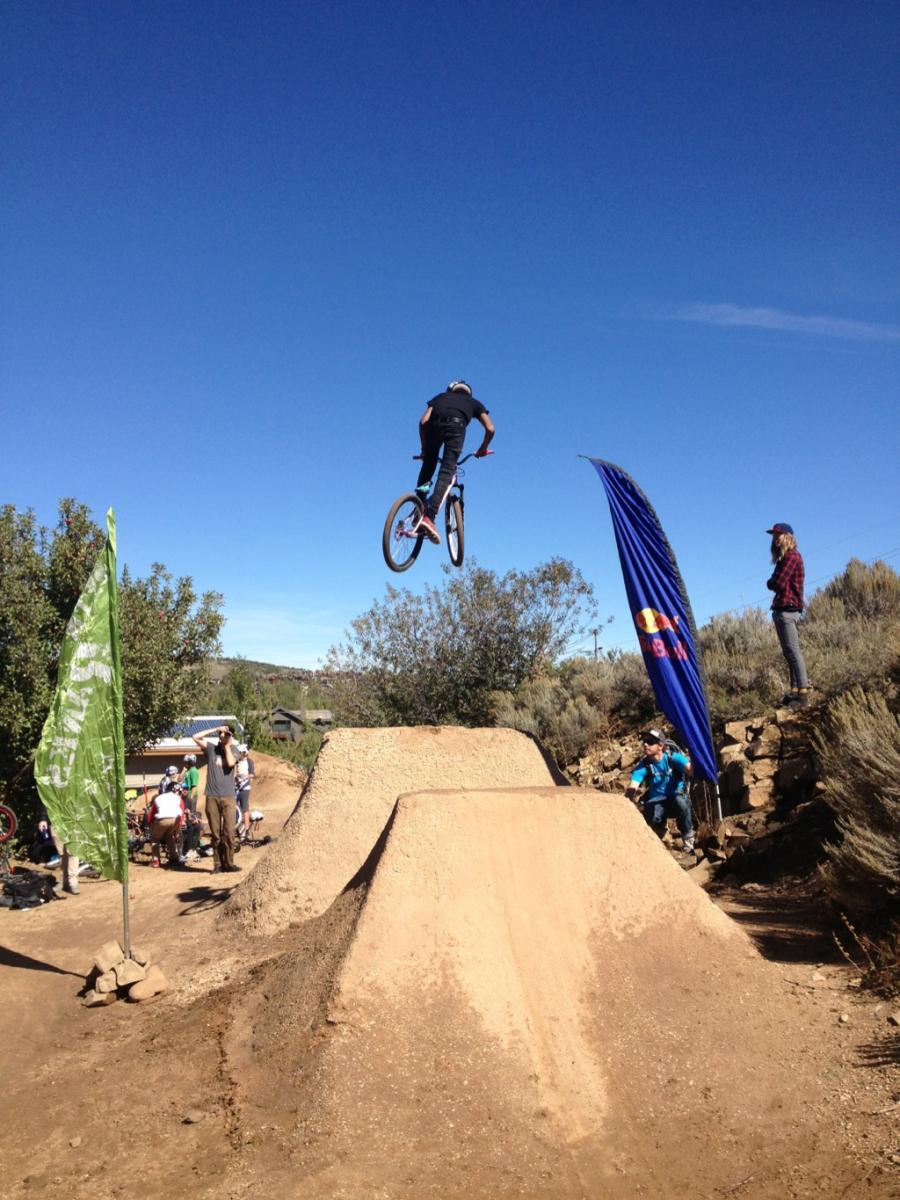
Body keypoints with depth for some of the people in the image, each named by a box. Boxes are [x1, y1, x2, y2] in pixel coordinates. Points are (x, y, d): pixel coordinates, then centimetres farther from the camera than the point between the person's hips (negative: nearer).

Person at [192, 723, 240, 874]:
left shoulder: (233, 750, 7)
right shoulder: (211, 748, 10)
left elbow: (231, 762, -13)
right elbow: (196, 737, -2)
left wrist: (227, 746, -3)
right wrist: (215, 729, -2)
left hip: (228, 796, -1)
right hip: (212, 796, 1)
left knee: (229, 832, -5)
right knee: (215, 834, 3)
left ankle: (228, 863, 3)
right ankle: (217, 864, 9)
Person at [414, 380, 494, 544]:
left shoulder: (440, 397, 38)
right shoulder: (473, 402, 37)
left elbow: (423, 422, 23)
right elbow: (490, 429, 25)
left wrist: (424, 449, 31)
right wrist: (483, 449, 41)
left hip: (434, 423, 2)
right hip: (456, 426, -2)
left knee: (428, 466, 21)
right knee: (446, 472, -6)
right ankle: (428, 516, -24)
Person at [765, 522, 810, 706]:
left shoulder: (792, 556, -9)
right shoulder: (784, 557, 22)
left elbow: (779, 583, -15)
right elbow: (775, 581, 18)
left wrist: (770, 582, 4)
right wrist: (773, 582, -1)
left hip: (788, 609, -10)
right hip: (782, 609, 10)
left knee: (793, 651, -13)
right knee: (788, 652, 9)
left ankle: (803, 692, -15)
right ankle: (795, 690, 12)